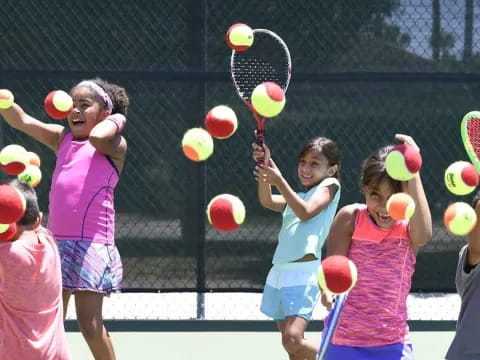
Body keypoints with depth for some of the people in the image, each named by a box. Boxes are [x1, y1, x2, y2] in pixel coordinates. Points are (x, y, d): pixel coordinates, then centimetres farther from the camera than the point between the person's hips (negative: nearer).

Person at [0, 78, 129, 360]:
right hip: (56, 241, 6)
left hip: (91, 244, -6)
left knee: (90, 324, -6)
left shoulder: (114, 146, -3)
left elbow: (97, 137, -25)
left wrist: (116, 119, -7)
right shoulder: (62, 138, 14)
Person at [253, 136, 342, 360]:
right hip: (279, 273, 8)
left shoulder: (330, 185, 2)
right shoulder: (296, 198, 21)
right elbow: (267, 202, 3)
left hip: (303, 275, -8)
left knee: (293, 340, -21)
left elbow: (306, 213, -13)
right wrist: (265, 168, -10)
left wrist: (279, 181, -19)